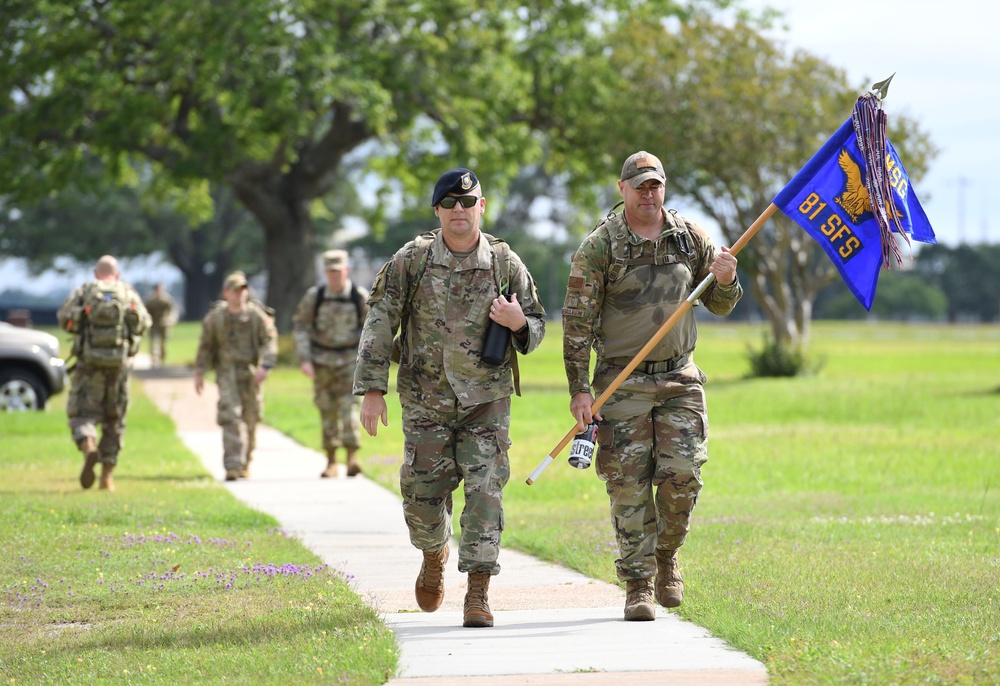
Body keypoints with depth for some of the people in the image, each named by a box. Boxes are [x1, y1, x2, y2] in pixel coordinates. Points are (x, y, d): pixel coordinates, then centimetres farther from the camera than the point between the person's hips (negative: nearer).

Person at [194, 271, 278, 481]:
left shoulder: (257, 315, -2)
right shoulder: (215, 317, 0)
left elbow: (270, 341, -4)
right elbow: (205, 346, 9)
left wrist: (264, 366, -19)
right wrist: (199, 373, 10)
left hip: (251, 374, 1)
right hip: (227, 372, -1)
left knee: (250, 418, 9)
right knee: (230, 416, -16)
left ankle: (245, 464, 29)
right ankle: (232, 466, -21)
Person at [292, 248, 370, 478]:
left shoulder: (360, 297, -6)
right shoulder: (314, 296, -5)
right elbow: (300, 327, 1)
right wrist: (304, 359, -8)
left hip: (350, 359, -1)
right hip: (322, 361, 1)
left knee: (348, 406, -14)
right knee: (328, 412, 5)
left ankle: (352, 458, -19)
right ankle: (331, 462, 13)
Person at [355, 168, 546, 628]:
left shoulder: (505, 263, 0)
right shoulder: (411, 261, -3)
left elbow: (537, 326, 10)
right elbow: (379, 324, -2)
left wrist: (519, 324, -15)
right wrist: (371, 389, -9)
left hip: (487, 402, 0)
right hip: (426, 402, 0)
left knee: (484, 491, -11)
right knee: (422, 495, 3)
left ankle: (478, 593, -9)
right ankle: (434, 557, 36)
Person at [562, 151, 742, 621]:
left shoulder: (690, 239, 7)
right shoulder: (599, 247, -5)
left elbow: (720, 306, 14)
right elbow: (577, 320, -6)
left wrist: (726, 280, -10)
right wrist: (579, 389, -11)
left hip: (680, 379, 3)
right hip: (623, 384, -3)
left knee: (682, 477, -5)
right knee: (629, 486, -4)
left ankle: (666, 556, 21)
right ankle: (638, 587, 4)